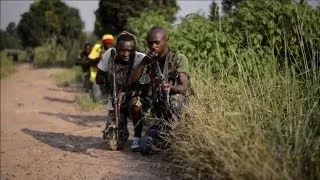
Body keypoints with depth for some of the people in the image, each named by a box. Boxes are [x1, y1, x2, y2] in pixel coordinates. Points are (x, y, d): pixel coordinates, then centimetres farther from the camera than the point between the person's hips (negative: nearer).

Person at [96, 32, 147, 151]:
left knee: (135, 103, -40)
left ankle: (137, 138, -13)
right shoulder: (109, 54, -15)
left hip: (134, 97, -2)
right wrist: (106, 81, -26)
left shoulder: (141, 59, -22)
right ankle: (122, 133, 33)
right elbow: (98, 79, -4)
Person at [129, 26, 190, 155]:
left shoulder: (179, 59, -6)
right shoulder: (149, 60, 9)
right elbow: (132, 80, -1)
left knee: (174, 98, -40)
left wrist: (170, 87, -41)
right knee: (145, 148, -12)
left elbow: (183, 87, -19)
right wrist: (144, 62, -13)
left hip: (177, 106, -4)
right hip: (157, 108, 4)